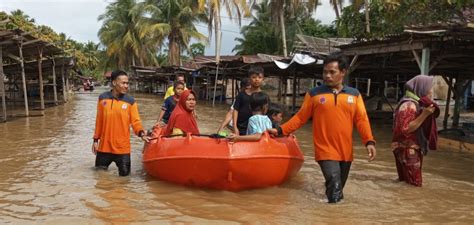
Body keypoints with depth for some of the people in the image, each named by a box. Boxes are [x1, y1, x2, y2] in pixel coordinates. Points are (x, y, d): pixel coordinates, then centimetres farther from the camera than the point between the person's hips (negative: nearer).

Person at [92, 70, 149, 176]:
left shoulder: (130, 101, -5)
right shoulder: (103, 98, 1)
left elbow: (135, 121, -7)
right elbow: (99, 121, 7)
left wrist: (141, 133, -26)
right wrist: (96, 139, 7)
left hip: (122, 148, -2)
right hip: (104, 146, 2)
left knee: (124, 174, 6)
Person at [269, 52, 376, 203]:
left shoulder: (354, 94, 6)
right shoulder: (314, 94, 1)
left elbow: (361, 120, 2)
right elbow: (300, 117, 3)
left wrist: (369, 141, -12)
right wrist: (280, 130, -4)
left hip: (346, 152, 3)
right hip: (326, 151, -3)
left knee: (338, 190, 15)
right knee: (335, 189, -16)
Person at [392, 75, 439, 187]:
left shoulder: (417, 104, 13)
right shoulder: (409, 105, -17)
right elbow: (405, 129, -25)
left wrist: (428, 113, 2)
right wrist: (424, 115, -24)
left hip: (414, 150, 10)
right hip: (407, 150, -10)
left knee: (408, 184, 13)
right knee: (413, 185, -6)